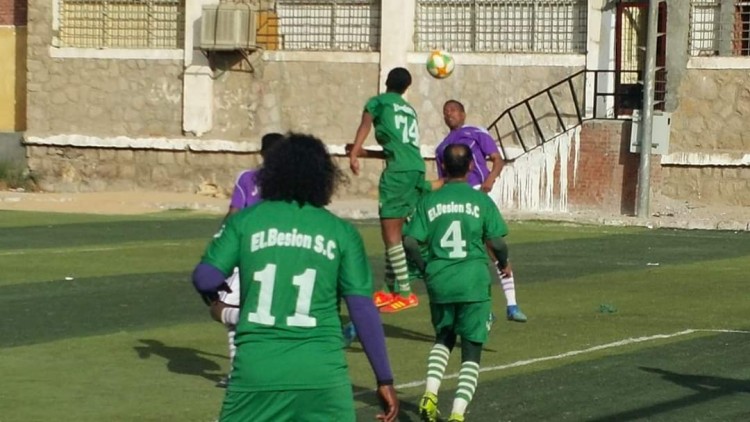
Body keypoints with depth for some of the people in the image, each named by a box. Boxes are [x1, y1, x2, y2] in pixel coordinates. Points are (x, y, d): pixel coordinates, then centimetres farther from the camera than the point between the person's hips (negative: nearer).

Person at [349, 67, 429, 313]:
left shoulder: (378, 102, 8)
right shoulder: (409, 110, 26)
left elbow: (366, 124, -13)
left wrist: (353, 154, -24)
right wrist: (364, 153, 43)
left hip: (398, 172, -7)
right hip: (417, 169, 7)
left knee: (391, 234, -6)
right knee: (395, 232, 16)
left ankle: (405, 294, -9)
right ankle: (392, 290, 19)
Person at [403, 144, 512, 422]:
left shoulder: (429, 201, 2)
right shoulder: (481, 200, -2)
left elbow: (410, 243, -3)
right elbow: (497, 242, -6)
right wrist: (504, 263, 15)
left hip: (439, 283, 2)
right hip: (473, 284, -2)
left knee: (443, 338, 26)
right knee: (471, 351, 4)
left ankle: (430, 393, 6)